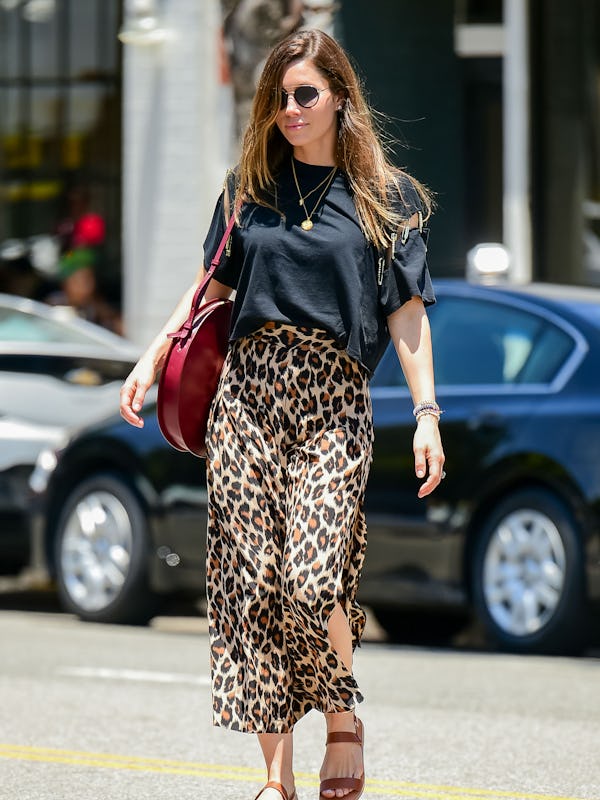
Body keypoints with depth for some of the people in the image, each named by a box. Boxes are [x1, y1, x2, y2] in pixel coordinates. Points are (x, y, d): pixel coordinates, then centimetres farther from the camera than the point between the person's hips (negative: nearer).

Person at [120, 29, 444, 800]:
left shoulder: (386, 196, 5)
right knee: (250, 578, -3)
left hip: (333, 398, -3)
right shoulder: (250, 186, 13)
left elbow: (407, 312, 4)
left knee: (310, 574, -18)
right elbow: (213, 283, 22)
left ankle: (343, 718, 8)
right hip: (248, 389, 3)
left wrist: (426, 414, -3)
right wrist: (151, 358, 14)